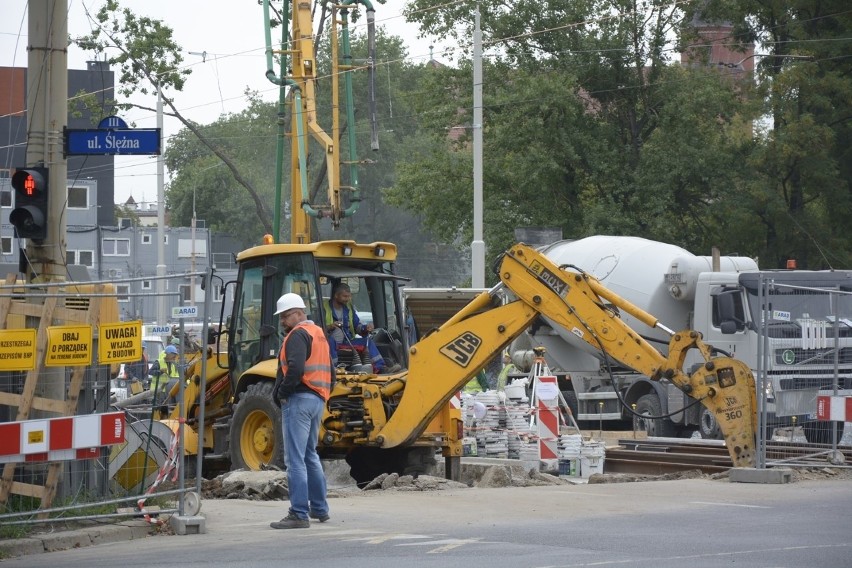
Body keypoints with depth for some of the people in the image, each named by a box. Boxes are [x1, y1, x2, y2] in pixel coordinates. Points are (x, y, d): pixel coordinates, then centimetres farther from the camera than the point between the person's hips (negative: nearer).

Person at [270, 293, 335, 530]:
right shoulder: (319, 334, 20)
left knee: (295, 459, -9)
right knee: (310, 455, 21)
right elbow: (330, 371, 23)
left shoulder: (298, 335, -10)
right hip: (318, 400, 10)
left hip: (299, 400, -10)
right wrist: (325, 394, 19)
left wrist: (281, 392, -13)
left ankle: (299, 514, -13)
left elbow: (295, 368, -25)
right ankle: (320, 508, 26)